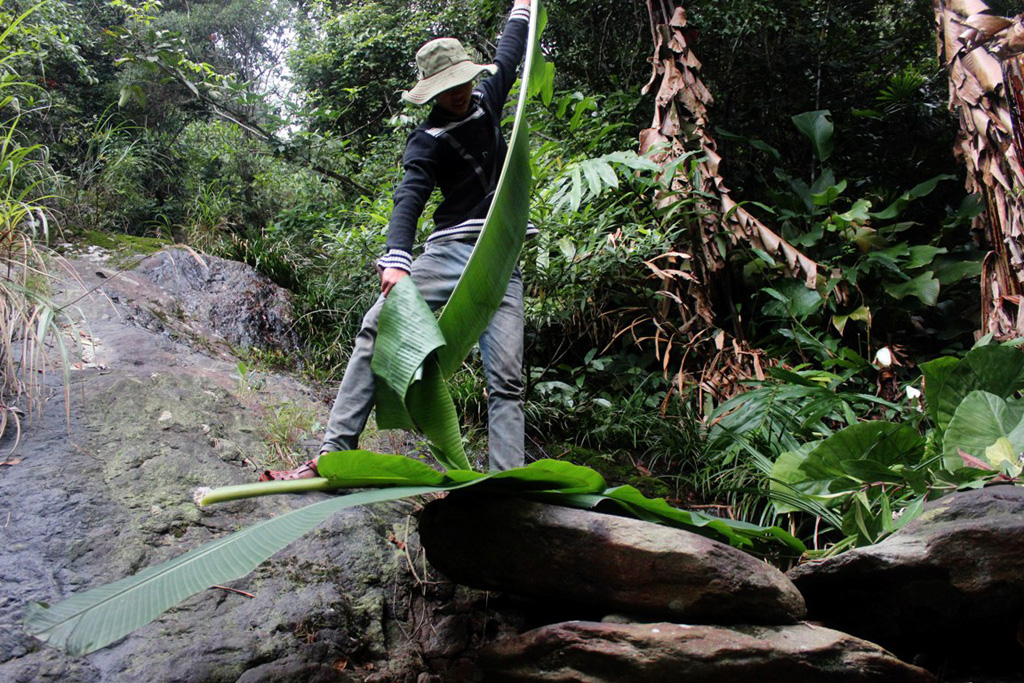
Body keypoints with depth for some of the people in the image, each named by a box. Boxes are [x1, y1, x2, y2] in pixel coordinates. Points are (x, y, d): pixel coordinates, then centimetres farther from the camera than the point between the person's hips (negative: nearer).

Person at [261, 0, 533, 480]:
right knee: (378, 329, -20)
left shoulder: (486, 101, 16)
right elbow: (409, 197, -17)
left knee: (506, 379, -8)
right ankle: (333, 454, -19)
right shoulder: (427, 140, -1)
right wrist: (396, 258, -34)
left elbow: (508, 57, 35)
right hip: (449, 249, -3)